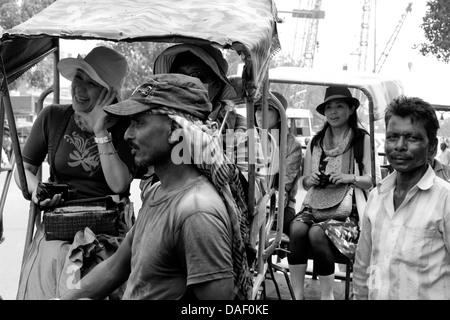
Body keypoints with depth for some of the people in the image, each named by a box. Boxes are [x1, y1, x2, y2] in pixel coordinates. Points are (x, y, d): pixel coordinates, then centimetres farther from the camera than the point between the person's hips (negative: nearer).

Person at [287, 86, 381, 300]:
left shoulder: (362, 139, 4)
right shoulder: (316, 141, 17)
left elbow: (375, 180, 0)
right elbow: (304, 182, 21)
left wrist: (349, 178, -15)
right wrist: (310, 179, -2)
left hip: (347, 211, -4)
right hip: (315, 206, 4)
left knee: (317, 233, -31)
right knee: (297, 228, -27)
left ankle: (327, 295, -15)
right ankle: (297, 294, -22)